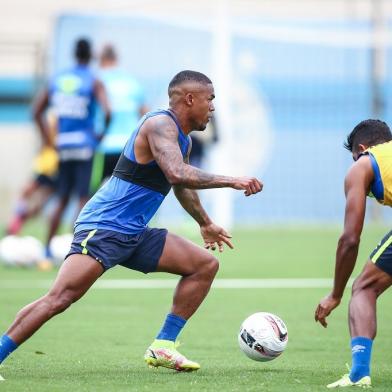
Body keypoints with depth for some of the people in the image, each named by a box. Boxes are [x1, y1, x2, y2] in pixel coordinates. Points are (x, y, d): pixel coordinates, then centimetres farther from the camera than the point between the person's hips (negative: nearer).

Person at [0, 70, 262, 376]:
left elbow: (182, 186, 37)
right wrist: (231, 182, -25)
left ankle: (163, 346, 6)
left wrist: (206, 223, 49)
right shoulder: (160, 124, -14)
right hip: (103, 227, -10)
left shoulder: (184, 140, 17)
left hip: (134, 235, 10)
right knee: (60, 298, -23)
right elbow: (178, 175, -31)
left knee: (206, 264, 8)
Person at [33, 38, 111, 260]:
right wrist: (104, 134, -4)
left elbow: (37, 112, 11)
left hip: (63, 145, 5)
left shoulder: (58, 80, 9)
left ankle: (48, 247, 13)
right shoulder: (94, 83, -7)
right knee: (84, 198, -2)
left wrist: (49, 140, 14)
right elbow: (107, 112, -22)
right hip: (85, 145, -5)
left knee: (63, 200, 15)